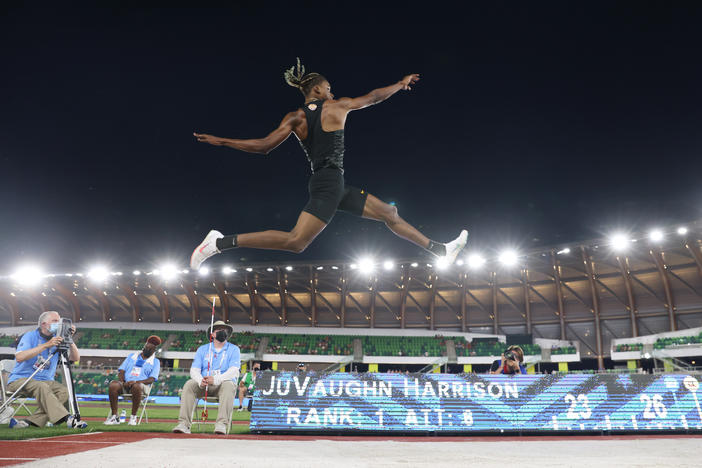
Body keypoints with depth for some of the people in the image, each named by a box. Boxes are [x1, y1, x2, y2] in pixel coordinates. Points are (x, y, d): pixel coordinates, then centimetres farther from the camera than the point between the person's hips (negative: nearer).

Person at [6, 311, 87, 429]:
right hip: (20, 379, -5)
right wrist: (45, 345, -27)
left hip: (45, 380, 5)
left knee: (64, 391, -24)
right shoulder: (30, 336, -3)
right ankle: (68, 419, -43)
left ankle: (27, 421, -25)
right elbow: (19, 357, -22)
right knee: (42, 387, -35)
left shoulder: (57, 340, 9)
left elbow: (75, 358, 0)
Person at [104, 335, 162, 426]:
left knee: (137, 386, -38)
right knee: (113, 385, -29)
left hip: (141, 385, -3)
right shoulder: (132, 356, 25)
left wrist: (136, 382, -16)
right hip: (125, 384, 3)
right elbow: (122, 370, 16)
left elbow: (151, 379, 0)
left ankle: (133, 417, -26)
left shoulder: (155, 361, 14)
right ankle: (114, 416, -24)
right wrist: (122, 381, -7)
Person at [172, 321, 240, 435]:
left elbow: (234, 371, -9)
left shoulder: (234, 349, 7)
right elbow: (194, 370, 4)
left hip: (223, 384, -2)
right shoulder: (202, 349, 16)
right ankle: (184, 424, -33)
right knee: (189, 384, -26)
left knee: (229, 385, -35)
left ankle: (222, 424, -45)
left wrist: (216, 379, -27)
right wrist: (200, 380, -21)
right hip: (203, 385, 3)